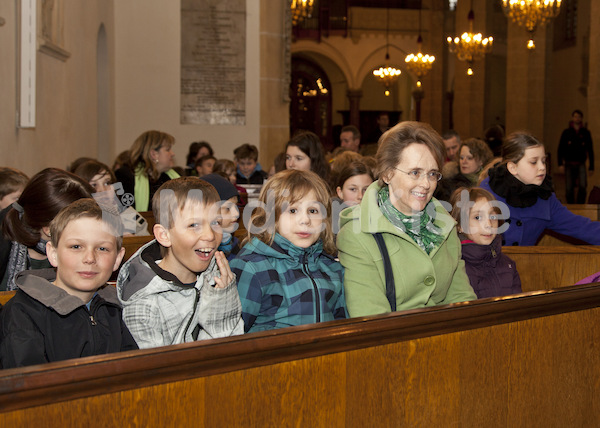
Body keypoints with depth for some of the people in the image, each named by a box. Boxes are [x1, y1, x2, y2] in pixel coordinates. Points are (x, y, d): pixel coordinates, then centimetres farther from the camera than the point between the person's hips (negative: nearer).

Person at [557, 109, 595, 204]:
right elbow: (560, 149, 4)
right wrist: (560, 164, -8)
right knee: (569, 189, 0)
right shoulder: (566, 132, 6)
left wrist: (591, 167, 6)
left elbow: (590, 151, 10)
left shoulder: (586, 133, 7)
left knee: (582, 186, -20)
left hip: (581, 164, -1)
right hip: (569, 164, 1)